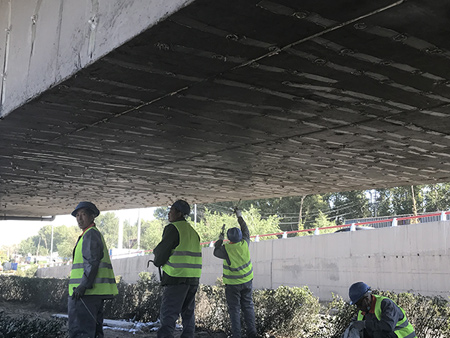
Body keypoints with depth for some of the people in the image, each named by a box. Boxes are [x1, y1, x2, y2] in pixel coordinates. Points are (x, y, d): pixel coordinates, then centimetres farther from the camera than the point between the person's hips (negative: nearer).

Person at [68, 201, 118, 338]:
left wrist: (83, 286, -25)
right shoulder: (97, 234, 23)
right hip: (96, 292, 11)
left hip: (87, 292, -11)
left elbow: (92, 261, -19)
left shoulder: (90, 234, -8)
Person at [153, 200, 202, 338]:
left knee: (168, 313, -9)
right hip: (193, 279, 8)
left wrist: (157, 261, 11)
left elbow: (162, 250, -10)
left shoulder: (173, 228, -8)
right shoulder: (193, 232, 17)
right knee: (188, 312, 15)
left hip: (176, 277, -8)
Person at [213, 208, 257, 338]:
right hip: (247, 281, 4)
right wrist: (240, 217, 19)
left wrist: (220, 239, 16)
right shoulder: (244, 243, -11)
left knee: (234, 309, 4)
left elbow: (216, 252, 3)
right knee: (248, 306, 13)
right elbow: (246, 231, 9)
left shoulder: (226, 249, -19)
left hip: (232, 283, -4)